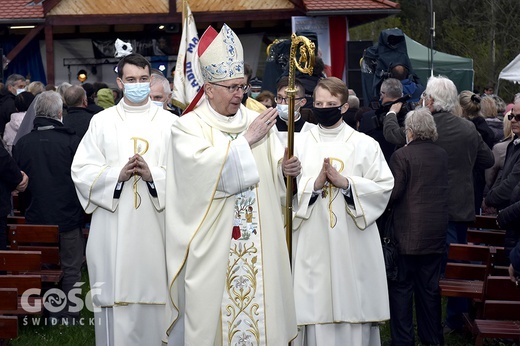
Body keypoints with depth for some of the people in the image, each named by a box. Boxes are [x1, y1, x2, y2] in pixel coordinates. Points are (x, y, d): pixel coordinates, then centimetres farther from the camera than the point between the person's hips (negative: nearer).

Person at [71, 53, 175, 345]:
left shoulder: (169, 122, 7)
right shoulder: (102, 121, 8)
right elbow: (81, 170, 1)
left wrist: (153, 175, -17)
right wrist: (117, 175, -13)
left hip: (156, 226, 0)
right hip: (113, 231, 0)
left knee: (154, 291, 1)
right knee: (116, 298, -1)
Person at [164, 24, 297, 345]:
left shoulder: (257, 120, 9)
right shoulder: (189, 126, -2)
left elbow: (276, 173, 8)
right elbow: (204, 167, -20)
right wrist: (247, 140, -17)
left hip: (258, 244, 4)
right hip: (211, 246, -4)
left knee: (259, 304, 6)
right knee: (211, 310, -1)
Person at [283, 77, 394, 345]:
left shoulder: (365, 144, 5)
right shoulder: (299, 143, 6)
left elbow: (384, 186, -3)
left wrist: (345, 182, -14)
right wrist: (314, 184, -17)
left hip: (353, 242, 0)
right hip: (312, 241, 1)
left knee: (352, 301, 1)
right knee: (315, 303, 0)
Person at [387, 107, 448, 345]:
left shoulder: (401, 156, -13)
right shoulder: (442, 155, 5)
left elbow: (393, 193, -13)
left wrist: (384, 208, 4)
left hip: (408, 233, -5)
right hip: (436, 234, 5)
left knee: (401, 287, 3)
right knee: (430, 288, 14)